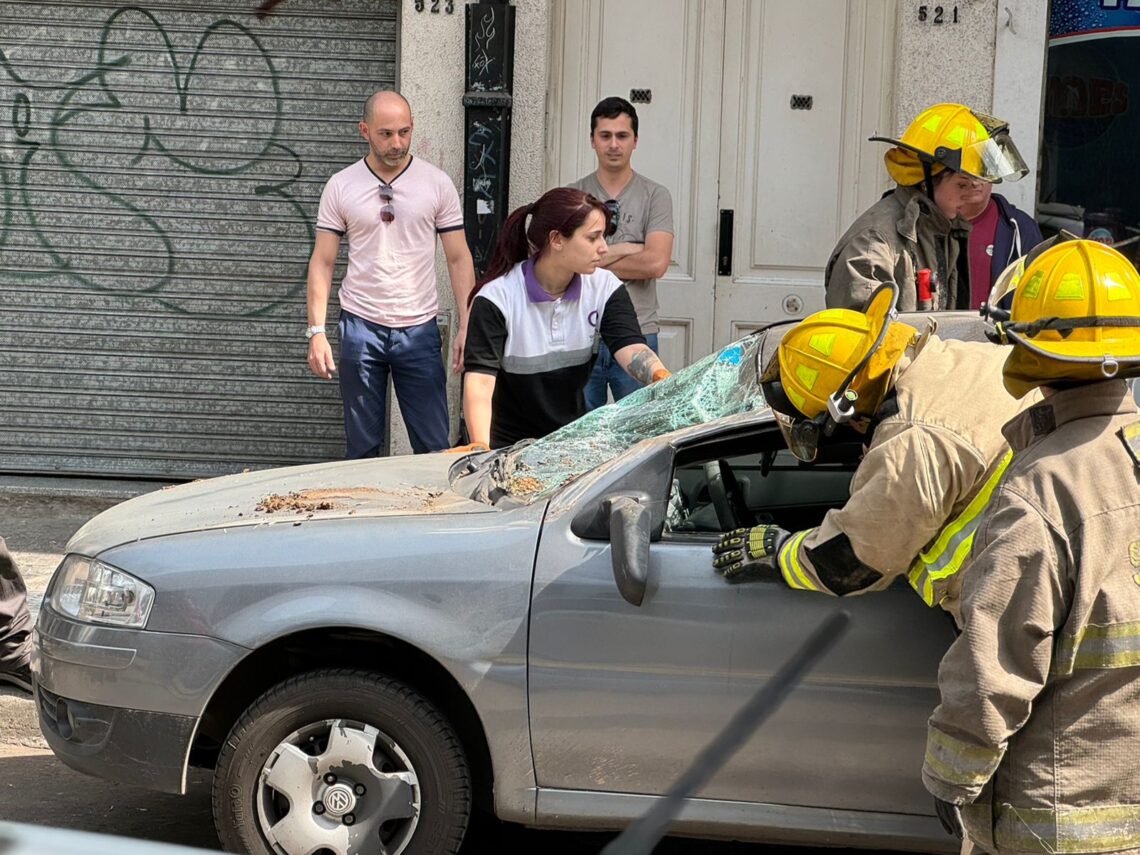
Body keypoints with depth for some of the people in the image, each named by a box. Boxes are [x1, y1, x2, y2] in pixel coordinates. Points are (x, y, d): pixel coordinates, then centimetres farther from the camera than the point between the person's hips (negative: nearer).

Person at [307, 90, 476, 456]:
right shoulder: (341, 186, 1)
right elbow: (323, 263, 3)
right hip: (360, 327, 0)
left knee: (434, 447, 0)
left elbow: (458, 259, 3)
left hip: (419, 329, 0)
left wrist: (466, 326, -6)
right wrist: (317, 331, -5)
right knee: (362, 447, 7)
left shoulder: (437, 184, 1)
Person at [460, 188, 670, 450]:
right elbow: (479, 380, -24)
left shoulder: (605, 288, -3)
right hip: (507, 446, -3)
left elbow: (631, 348, -17)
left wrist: (663, 379, -41)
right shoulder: (496, 298, -16)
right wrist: (480, 447, -41)